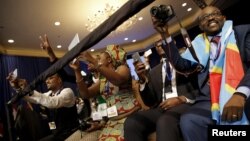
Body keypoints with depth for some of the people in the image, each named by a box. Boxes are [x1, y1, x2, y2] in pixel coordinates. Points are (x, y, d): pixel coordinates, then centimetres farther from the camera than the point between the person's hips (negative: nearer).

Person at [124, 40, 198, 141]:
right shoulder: (154, 71, 21)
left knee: (165, 122, -38)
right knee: (131, 122, -25)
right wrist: (142, 80, -2)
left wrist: (181, 99, -13)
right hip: (161, 107, 4)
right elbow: (150, 102, 14)